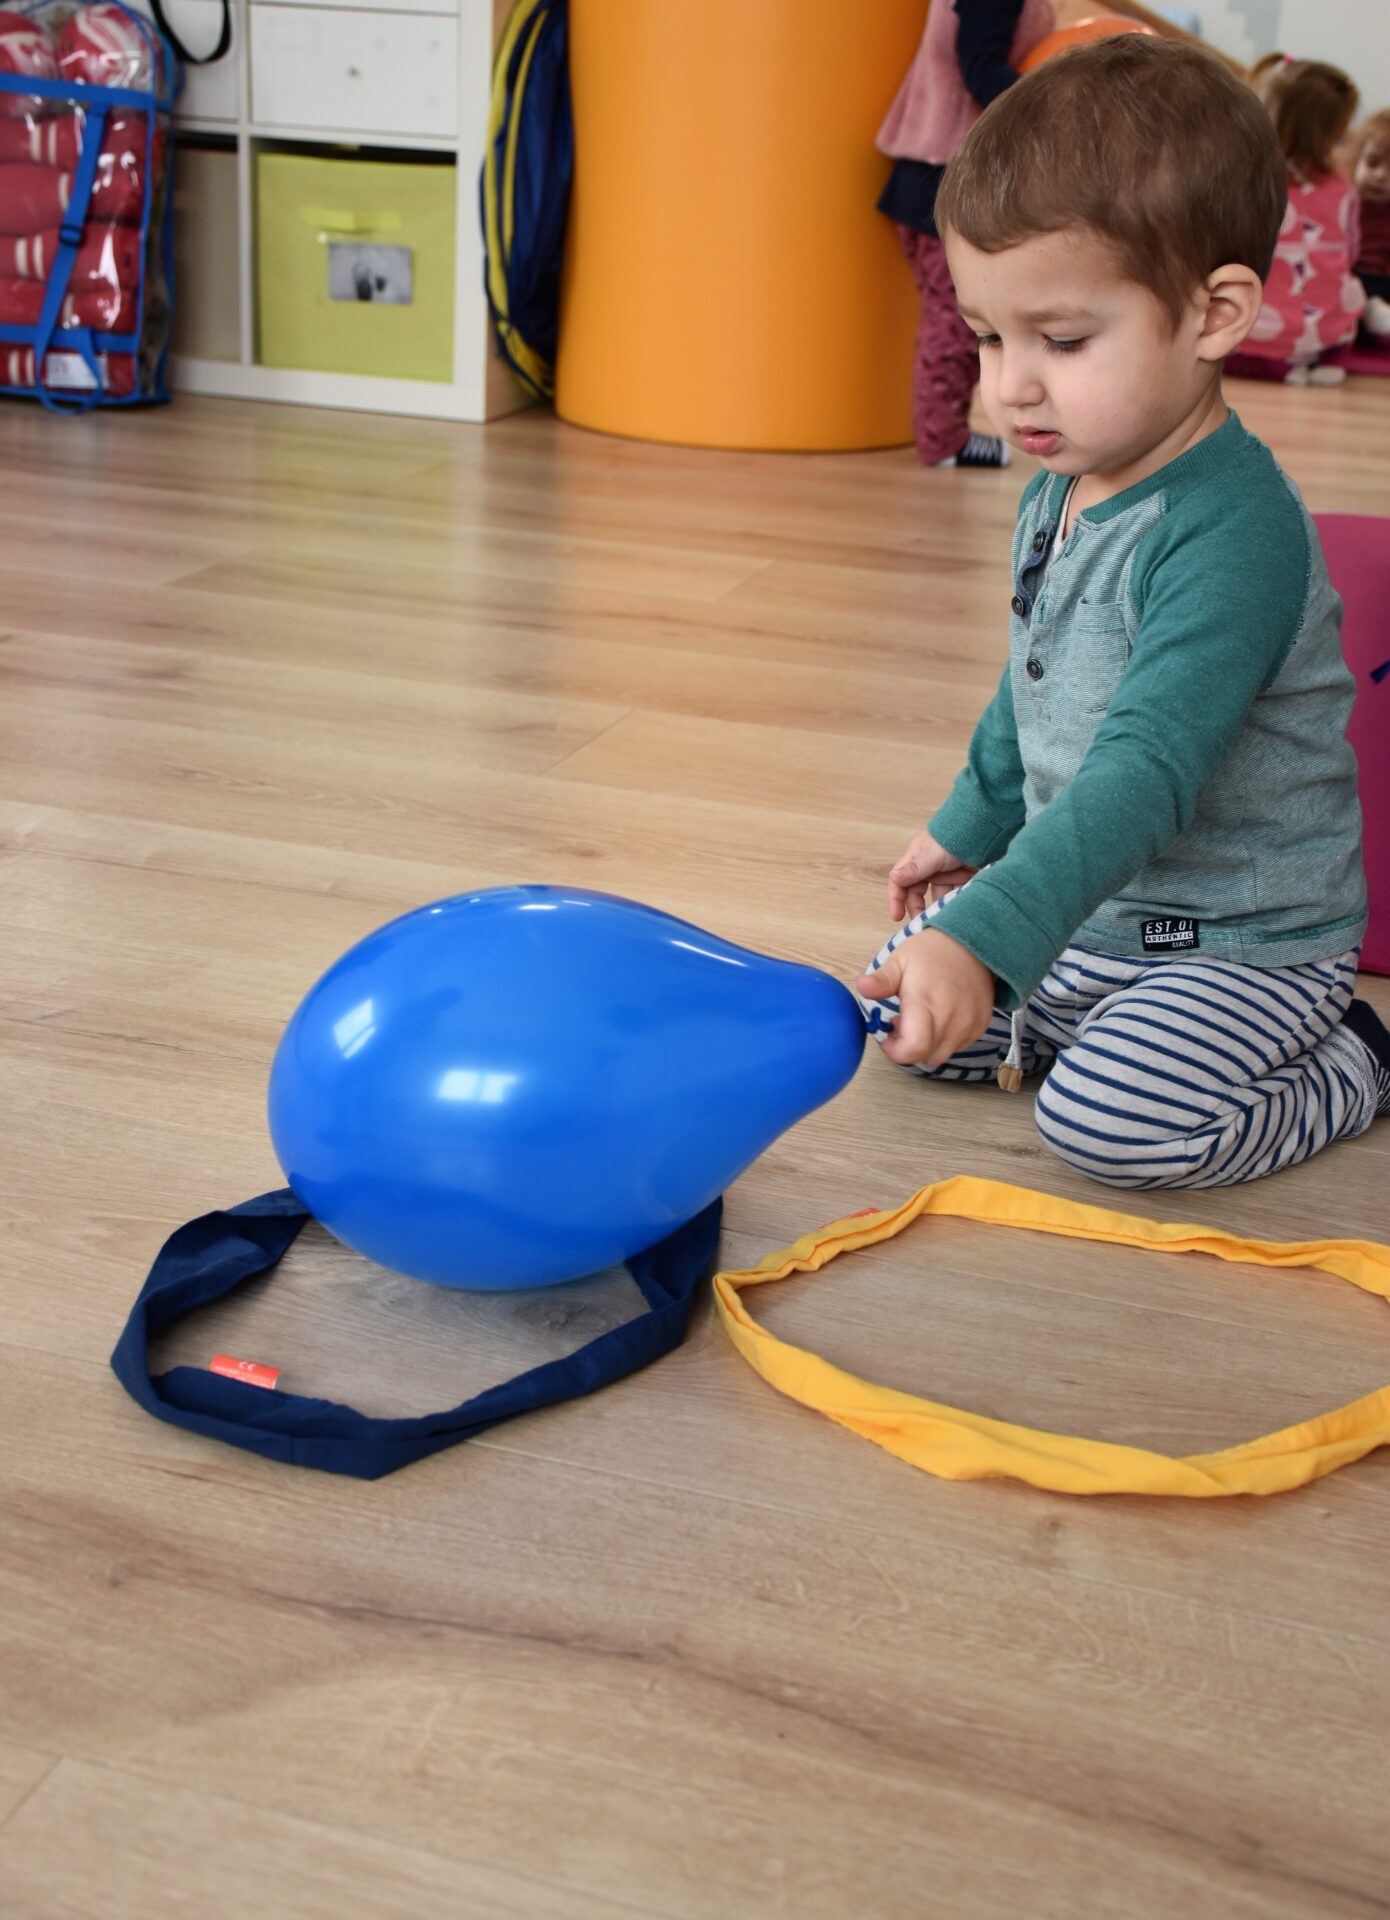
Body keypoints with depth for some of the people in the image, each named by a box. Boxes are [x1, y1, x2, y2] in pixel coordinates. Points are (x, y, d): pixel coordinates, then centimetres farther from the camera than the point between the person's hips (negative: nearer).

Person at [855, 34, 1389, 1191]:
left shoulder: (1235, 532, -28)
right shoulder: (1059, 491, 1)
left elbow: (1144, 775, -38)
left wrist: (986, 939, -48)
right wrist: (970, 828, 29)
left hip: (1247, 945, -8)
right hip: (1085, 911, 8)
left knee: (1106, 1119, -26)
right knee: (898, 1012, 4)